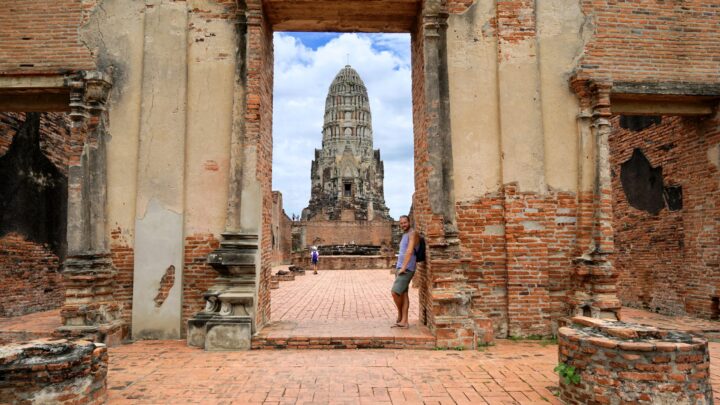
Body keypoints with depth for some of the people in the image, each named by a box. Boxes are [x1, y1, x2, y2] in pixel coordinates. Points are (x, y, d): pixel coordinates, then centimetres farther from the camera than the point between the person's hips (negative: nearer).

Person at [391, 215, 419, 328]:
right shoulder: (405, 235, 19)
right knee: (403, 294, 5)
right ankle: (404, 321, 6)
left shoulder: (412, 233, -9)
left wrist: (403, 268, -21)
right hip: (400, 268, 9)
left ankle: (400, 314, 9)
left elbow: (409, 251, -20)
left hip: (406, 269, -9)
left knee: (395, 292, -12)